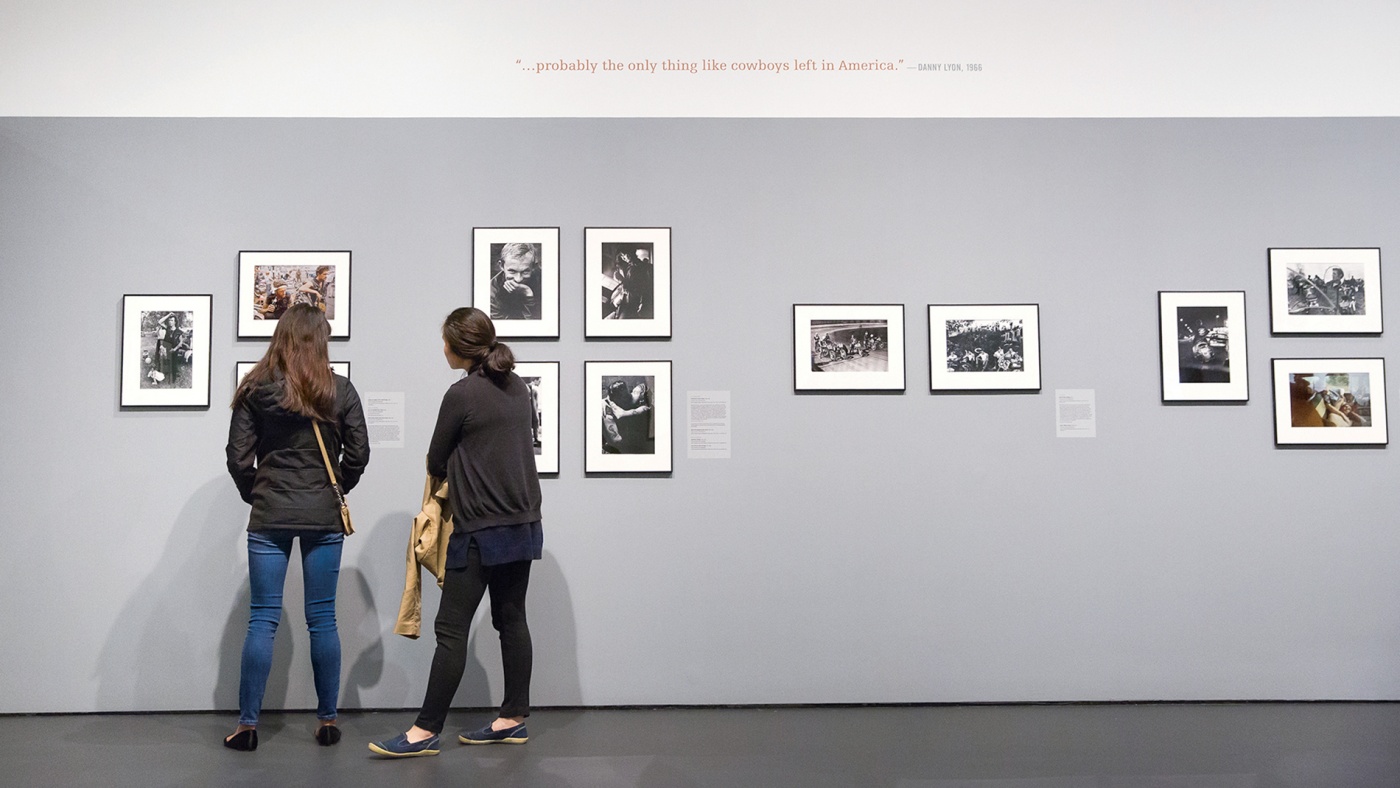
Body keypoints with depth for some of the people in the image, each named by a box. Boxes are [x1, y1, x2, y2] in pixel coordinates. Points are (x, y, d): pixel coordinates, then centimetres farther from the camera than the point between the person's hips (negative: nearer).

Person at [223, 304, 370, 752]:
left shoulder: (256, 390, -2)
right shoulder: (340, 391, -2)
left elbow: (238, 458, -3)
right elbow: (358, 454, 0)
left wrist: (255, 495, 13)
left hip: (269, 518, 0)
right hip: (324, 518, 0)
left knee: (262, 619, 5)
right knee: (323, 619, 7)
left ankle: (247, 724, 8)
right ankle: (327, 721, 13)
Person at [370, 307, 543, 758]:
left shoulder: (462, 394, -13)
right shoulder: (518, 389, 9)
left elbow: (436, 462, -3)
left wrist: (447, 470, 19)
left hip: (481, 530, -8)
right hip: (523, 523, 8)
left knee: (451, 628, -4)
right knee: (511, 620, 12)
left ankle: (426, 731, 0)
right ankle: (513, 720, 18)